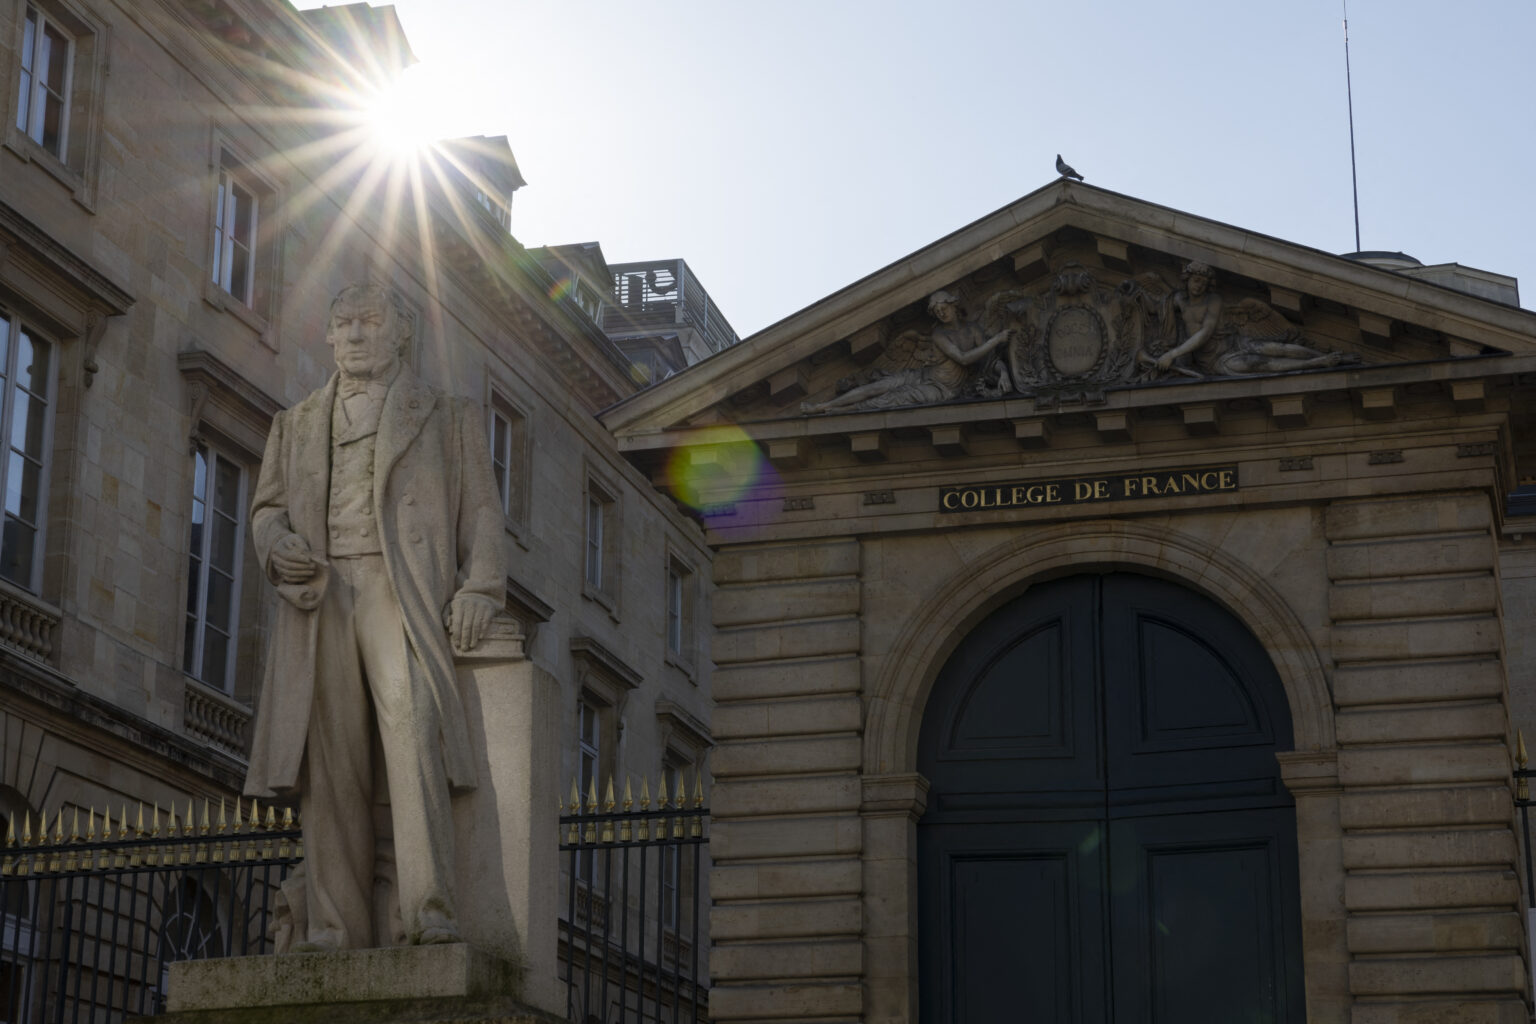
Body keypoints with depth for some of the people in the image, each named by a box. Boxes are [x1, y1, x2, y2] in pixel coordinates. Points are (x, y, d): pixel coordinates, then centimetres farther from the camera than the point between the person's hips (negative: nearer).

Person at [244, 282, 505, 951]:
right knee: (329, 764, -6)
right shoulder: (296, 426, 28)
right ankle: (337, 927, -8)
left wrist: (479, 589, -5)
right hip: (320, 597, 3)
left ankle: (427, 912, -31)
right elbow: (266, 507, 24)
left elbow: (480, 512, 11)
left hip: (402, 592, -3)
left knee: (413, 726, -24)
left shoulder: (447, 419, 19)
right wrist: (277, 544, -1)